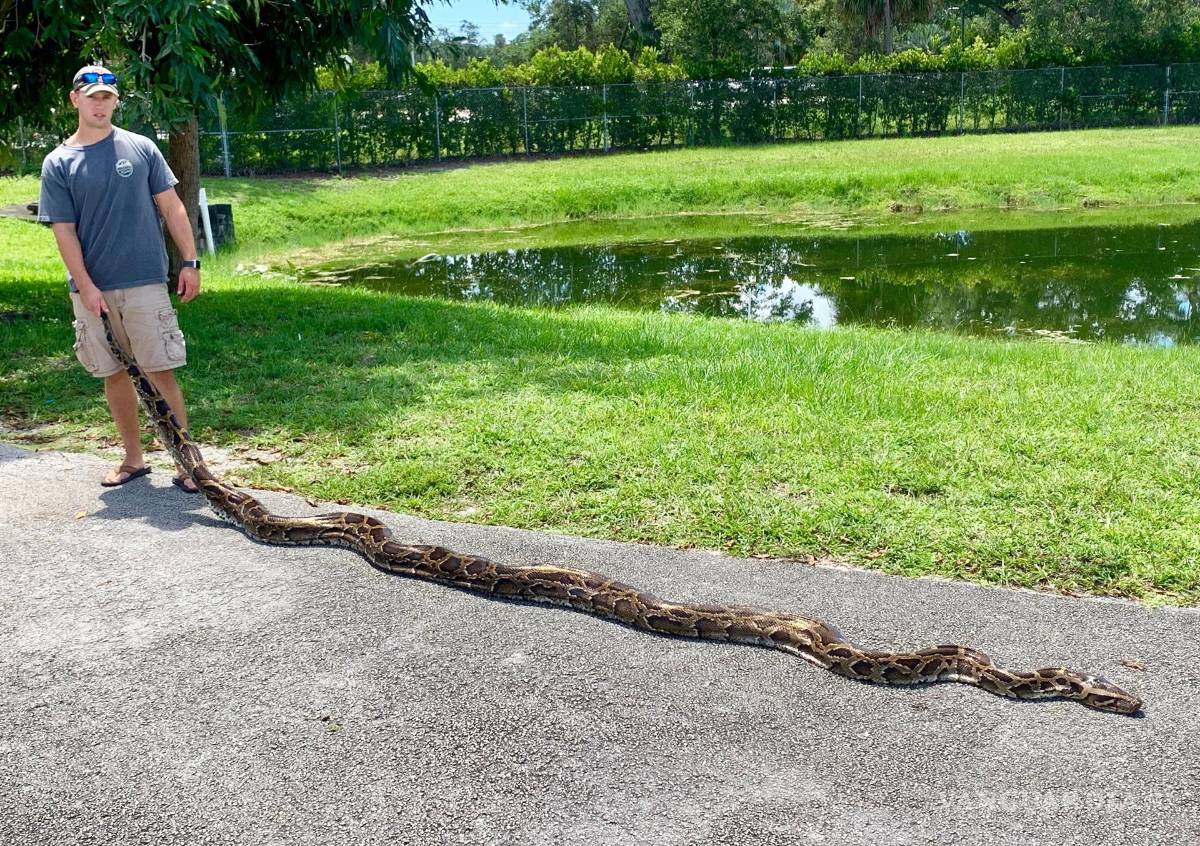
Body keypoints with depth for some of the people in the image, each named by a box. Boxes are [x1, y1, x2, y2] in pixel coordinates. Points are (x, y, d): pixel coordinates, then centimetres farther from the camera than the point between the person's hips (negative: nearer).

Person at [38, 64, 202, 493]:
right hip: (91, 288, 2)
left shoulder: (141, 148, 4)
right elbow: (63, 231, 0)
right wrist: (86, 287, -9)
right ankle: (133, 458, 22)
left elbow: (171, 207, 5)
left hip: (145, 282, -2)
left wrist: (190, 262, -2)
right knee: (114, 374, 10)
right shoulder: (58, 163, 4)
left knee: (161, 372, -3)